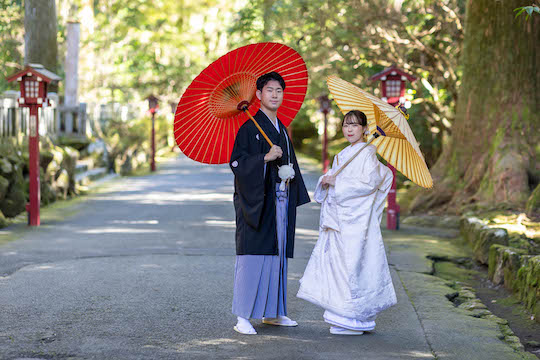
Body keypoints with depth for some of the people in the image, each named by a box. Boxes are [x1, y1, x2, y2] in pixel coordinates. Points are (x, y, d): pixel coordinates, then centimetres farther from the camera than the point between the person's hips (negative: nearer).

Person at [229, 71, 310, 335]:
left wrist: (290, 171, 10)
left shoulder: (281, 130, 19)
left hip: (279, 201, 8)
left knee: (277, 254, 10)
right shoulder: (248, 125, -5)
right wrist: (265, 158, -23)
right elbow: (236, 160, -14)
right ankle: (243, 317, -8)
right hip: (256, 200, -8)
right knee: (252, 256, -11)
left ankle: (272, 312, 19)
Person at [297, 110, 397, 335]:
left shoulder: (367, 153, -6)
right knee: (335, 262, 6)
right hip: (339, 218, 8)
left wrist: (336, 182, -14)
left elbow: (369, 182, -16)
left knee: (352, 264, -8)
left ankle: (354, 320, -2)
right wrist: (326, 180, 1)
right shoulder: (343, 155, 18)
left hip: (356, 218, -8)